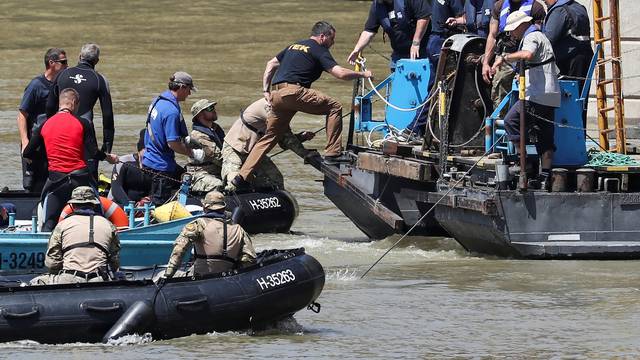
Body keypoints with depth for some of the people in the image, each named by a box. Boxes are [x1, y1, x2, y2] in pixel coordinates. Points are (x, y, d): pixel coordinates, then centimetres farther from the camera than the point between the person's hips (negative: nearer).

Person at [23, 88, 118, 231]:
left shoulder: (45, 125, 5)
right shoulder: (82, 123, -3)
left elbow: (27, 154, 9)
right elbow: (94, 153, -7)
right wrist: (109, 157, 14)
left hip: (55, 179, 1)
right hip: (80, 178, -1)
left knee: (48, 225, 1)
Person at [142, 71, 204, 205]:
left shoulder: (158, 101, 8)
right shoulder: (172, 111, -23)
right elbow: (173, 143, -24)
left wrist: (185, 140, 18)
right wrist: (193, 153, -10)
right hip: (161, 166, -10)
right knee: (159, 204, -4)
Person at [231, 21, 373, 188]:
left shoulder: (294, 46, 28)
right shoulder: (319, 51, 4)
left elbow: (271, 64, 30)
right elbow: (340, 73, -7)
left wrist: (266, 90, 27)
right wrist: (362, 74, 7)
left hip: (277, 96, 8)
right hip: (294, 91, -8)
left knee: (270, 136, 14)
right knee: (334, 107, 1)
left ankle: (241, 177, 9)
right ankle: (332, 153, -4)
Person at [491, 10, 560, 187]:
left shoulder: (532, 37, -7)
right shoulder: (540, 36, 25)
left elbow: (527, 54, -30)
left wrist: (504, 58, -26)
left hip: (537, 95, -10)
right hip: (549, 96, 10)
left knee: (511, 121, -8)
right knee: (545, 135, 6)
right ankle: (545, 174, 3)